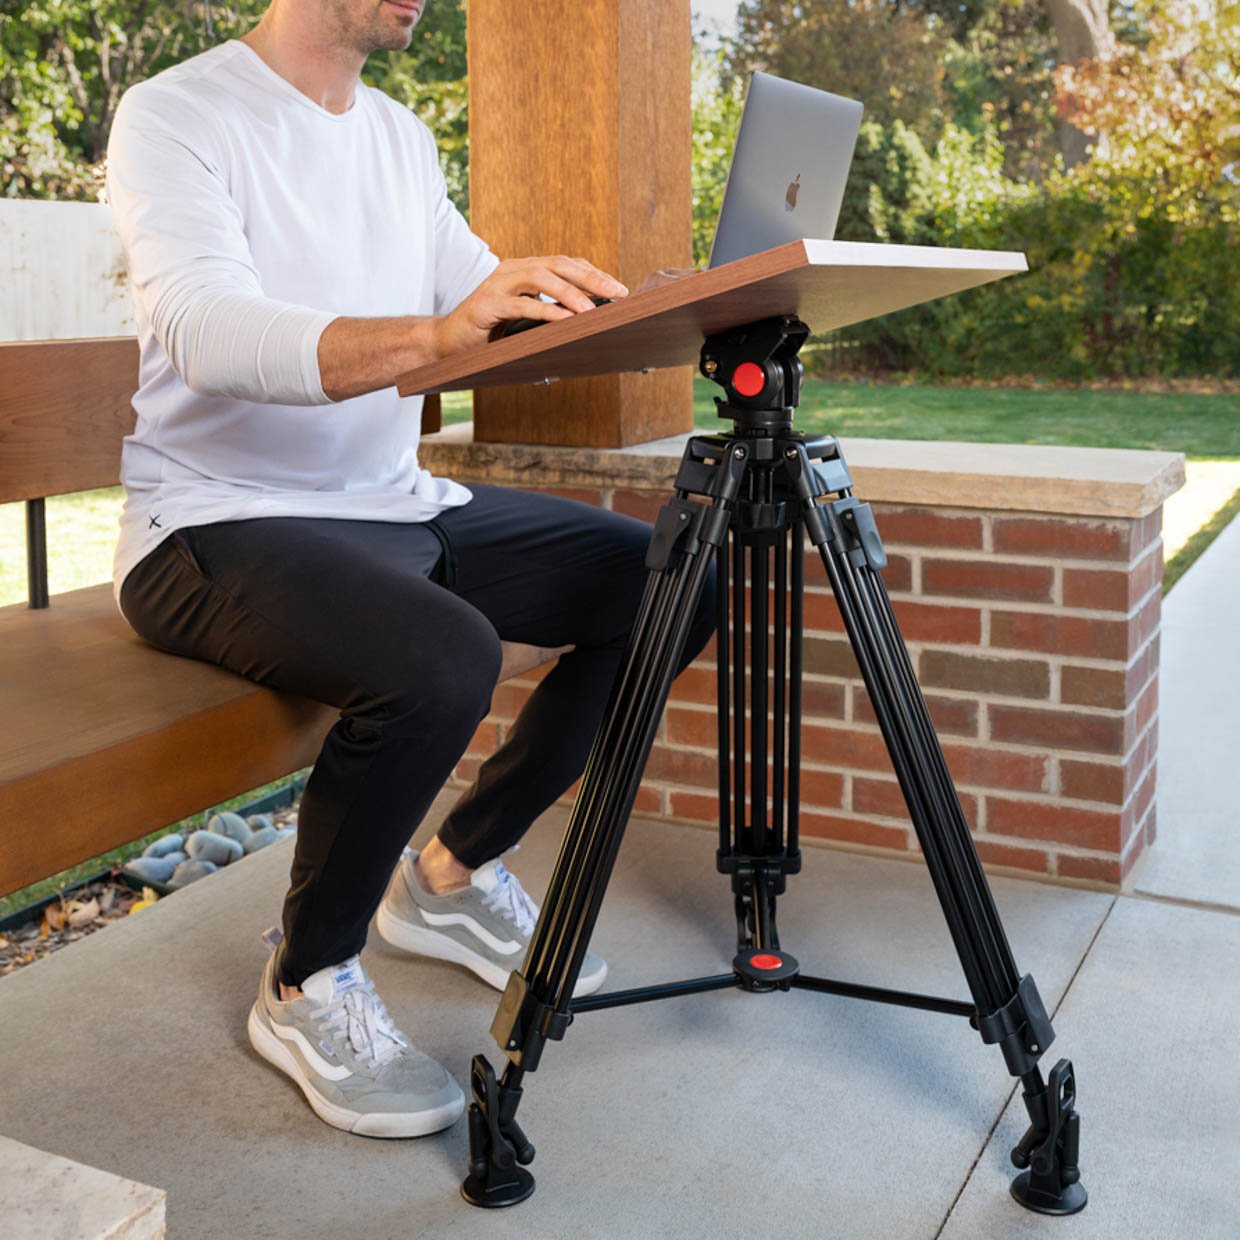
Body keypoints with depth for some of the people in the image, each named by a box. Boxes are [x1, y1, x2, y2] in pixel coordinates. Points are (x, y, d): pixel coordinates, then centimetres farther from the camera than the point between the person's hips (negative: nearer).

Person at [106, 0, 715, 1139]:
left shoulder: (402, 137, 14)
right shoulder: (173, 116, -10)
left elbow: (499, 313, 10)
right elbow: (205, 332, -27)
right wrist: (429, 337, -44)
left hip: (399, 506, 8)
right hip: (222, 523, -8)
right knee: (440, 657, -35)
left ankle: (453, 873, 11)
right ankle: (307, 988, -8)